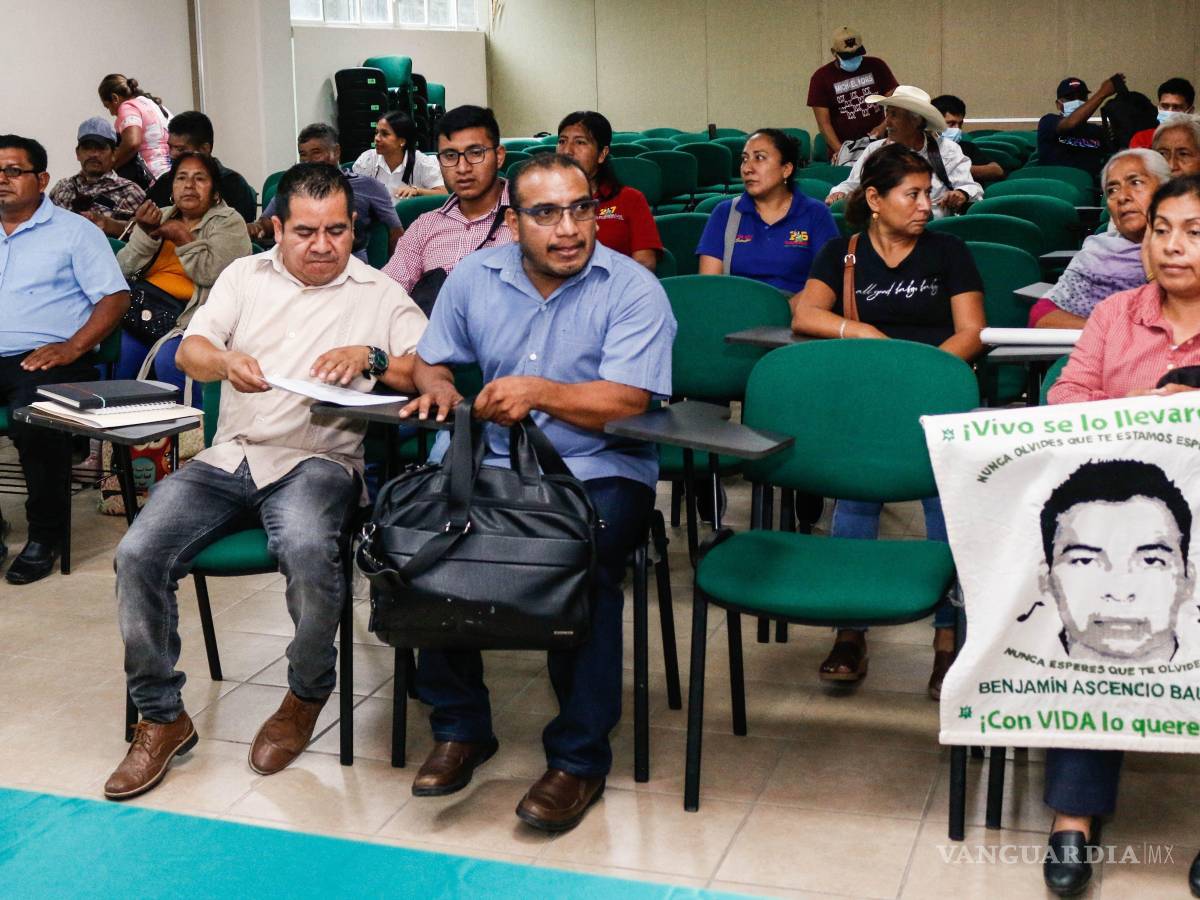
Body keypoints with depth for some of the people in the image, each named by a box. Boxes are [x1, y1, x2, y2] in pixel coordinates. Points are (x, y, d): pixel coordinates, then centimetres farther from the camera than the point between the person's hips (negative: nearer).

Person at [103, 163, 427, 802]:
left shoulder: (380, 294, 10)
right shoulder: (245, 275, 19)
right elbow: (189, 350, 7)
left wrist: (371, 358, -18)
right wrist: (225, 360, -17)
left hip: (316, 459, -3)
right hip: (229, 455, 4)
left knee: (308, 552, -36)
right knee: (137, 555, -19)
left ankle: (306, 695, -7)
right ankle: (162, 718, -1)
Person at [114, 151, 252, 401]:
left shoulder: (228, 222, 6)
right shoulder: (160, 217, 20)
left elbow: (213, 274, -11)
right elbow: (124, 270, 9)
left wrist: (182, 237, -6)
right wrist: (145, 232, -5)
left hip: (194, 315, -5)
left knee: (168, 360, -33)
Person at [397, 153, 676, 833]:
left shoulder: (632, 288, -6)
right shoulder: (475, 278, 9)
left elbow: (627, 402, -16)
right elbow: (432, 360, 19)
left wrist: (540, 392, -24)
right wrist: (437, 386, -5)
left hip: (601, 471, -4)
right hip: (495, 464, 4)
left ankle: (579, 758, -15)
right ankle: (461, 728, -2)